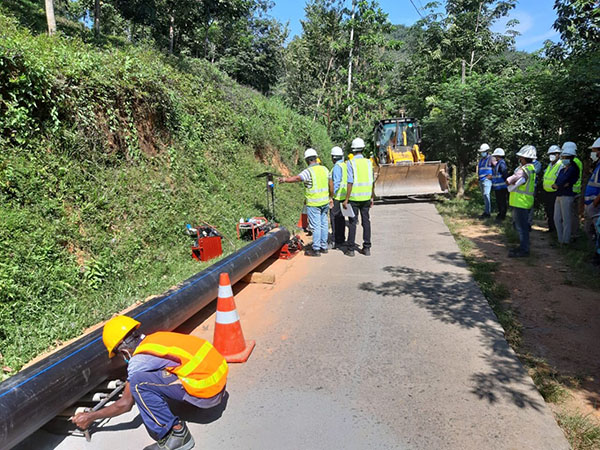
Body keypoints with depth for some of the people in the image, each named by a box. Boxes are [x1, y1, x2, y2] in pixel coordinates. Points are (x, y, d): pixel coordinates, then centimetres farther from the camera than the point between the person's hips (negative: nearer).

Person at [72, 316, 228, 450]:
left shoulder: (139, 360, -7)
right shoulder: (156, 338, 13)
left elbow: (125, 404, 3)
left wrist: (90, 417, 17)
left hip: (207, 391, -9)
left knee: (139, 382, -10)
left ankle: (176, 434, -2)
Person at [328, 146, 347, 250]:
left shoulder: (337, 167, -15)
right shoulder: (345, 165, 13)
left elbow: (336, 183, -22)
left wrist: (331, 196, -19)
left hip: (337, 197, -9)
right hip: (344, 196, 9)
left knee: (335, 219, -4)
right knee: (341, 219, 15)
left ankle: (337, 242, -1)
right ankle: (342, 240, 23)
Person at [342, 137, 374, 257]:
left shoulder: (350, 163, -10)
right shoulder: (368, 162, 4)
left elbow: (350, 183, -15)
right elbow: (371, 181, 7)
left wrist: (346, 200, -11)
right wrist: (371, 198, 15)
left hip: (354, 197, -4)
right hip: (366, 197, 4)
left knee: (352, 222, 3)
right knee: (366, 221, 10)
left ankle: (350, 249, 7)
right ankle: (366, 248, 14)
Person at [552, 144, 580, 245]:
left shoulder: (574, 169, -6)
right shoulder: (562, 169, 17)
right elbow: (556, 182, 10)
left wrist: (557, 185, 0)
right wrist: (563, 185, -9)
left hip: (567, 196, -8)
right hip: (559, 195, 8)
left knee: (566, 219, -4)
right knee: (557, 218, 8)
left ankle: (566, 240, 2)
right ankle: (560, 239, 17)